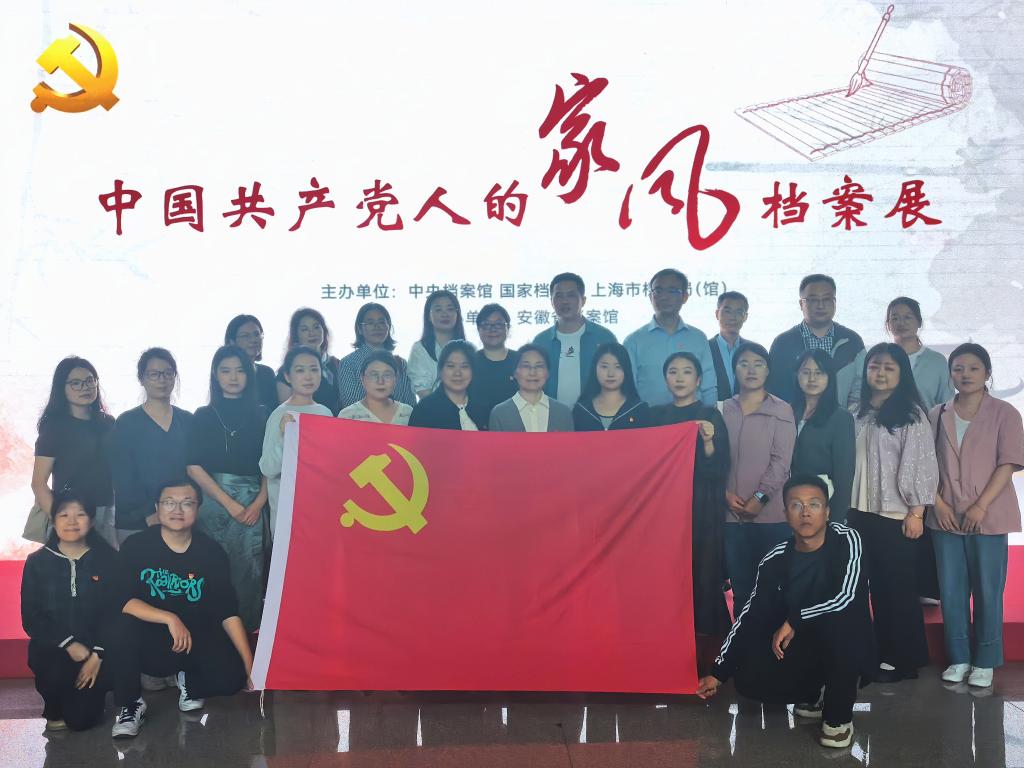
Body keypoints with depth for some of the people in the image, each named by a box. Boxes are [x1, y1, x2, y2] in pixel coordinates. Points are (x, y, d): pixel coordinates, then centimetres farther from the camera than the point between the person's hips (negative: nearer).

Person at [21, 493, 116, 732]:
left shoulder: (107, 559, -1)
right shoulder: (37, 562, 1)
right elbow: (31, 618, -4)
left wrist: (97, 654, -14)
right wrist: (68, 644, -17)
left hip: (95, 648, 0)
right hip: (52, 647, 1)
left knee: (81, 719, -13)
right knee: (53, 673, -33)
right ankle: (54, 711, 2)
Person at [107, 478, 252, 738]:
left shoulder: (212, 552, -6)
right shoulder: (136, 546, -8)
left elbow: (228, 613, -6)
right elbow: (123, 600, -19)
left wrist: (250, 667, -12)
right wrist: (170, 619, -32)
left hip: (197, 641, 1)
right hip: (148, 645, -1)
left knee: (232, 676, -25)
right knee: (122, 626, -32)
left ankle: (189, 683, 12)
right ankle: (130, 705, -9)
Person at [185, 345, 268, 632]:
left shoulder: (259, 415, 10)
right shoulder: (204, 416, 9)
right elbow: (194, 466, 0)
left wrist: (259, 502, -9)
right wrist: (229, 502, -9)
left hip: (252, 504, 0)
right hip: (214, 500, 0)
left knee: (249, 572, -3)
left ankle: (249, 632, 7)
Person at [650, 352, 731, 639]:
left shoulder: (711, 416, 1)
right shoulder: (655, 415, 10)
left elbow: (719, 473, -6)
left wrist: (708, 442, -21)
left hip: (702, 512, -3)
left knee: (701, 573, -4)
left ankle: (703, 635, 9)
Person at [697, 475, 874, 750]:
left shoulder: (846, 540, -16)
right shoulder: (776, 560, -7)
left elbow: (846, 598, -29)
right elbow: (750, 617, -4)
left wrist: (794, 621, -20)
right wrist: (719, 672, -8)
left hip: (848, 647, -4)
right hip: (802, 649, 4)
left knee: (837, 620, -36)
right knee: (749, 679, -19)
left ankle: (838, 716, -12)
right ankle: (813, 694, 15)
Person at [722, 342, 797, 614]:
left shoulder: (781, 411, 1)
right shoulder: (724, 410, 8)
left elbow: (781, 461, -5)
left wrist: (759, 498, -12)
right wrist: (725, 493, -7)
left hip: (771, 513, -2)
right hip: (732, 513, 2)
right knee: (740, 584, 8)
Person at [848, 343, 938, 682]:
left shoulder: (910, 414, -6)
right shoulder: (859, 413, 10)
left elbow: (920, 465, -10)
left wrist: (915, 513, -14)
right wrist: (848, 508, 9)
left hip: (895, 515, -5)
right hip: (862, 513, 5)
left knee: (899, 588, 4)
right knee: (876, 587, 12)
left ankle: (905, 659, 15)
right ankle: (884, 654, 23)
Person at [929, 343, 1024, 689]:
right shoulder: (937, 415, 8)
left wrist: (981, 506, -15)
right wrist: (938, 504, -5)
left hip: (988, 517, -3)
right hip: (947, 517, 3)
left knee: (987, 590, 3)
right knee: (951, 590, 7)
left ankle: (985, 661, 15)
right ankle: (958, 658, 19)